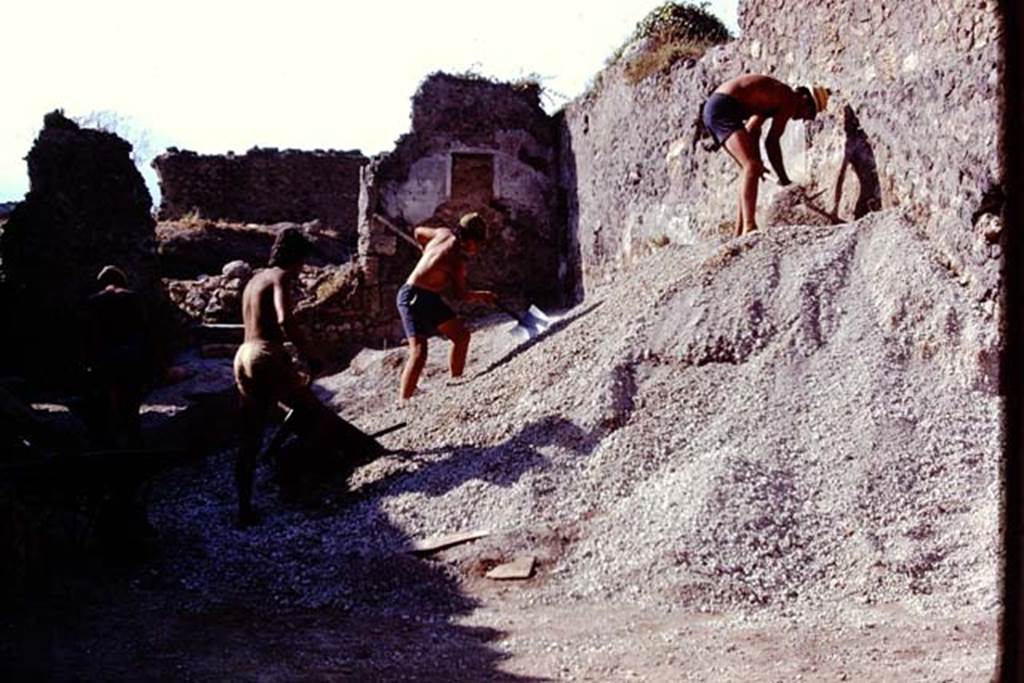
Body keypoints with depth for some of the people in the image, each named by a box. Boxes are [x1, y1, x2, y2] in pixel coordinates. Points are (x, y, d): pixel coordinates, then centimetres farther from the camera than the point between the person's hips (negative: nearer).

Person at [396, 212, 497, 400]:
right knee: (419, 353, -12)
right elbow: (460, 295, -9)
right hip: (414, 298, -10)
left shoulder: (444, 233, 2)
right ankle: (404, 402, -12)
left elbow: (418, 232, 21)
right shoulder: (456, 260, -19)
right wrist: (482, 295, 8)